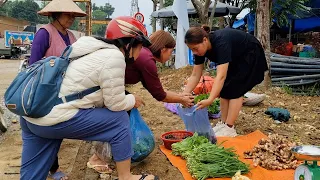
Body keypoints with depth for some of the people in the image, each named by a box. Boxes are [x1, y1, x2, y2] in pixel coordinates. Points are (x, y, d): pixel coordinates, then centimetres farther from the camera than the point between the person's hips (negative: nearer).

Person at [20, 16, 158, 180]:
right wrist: (133, 100, 13)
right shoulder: (114, 57, -14)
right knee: (120, 120, 0)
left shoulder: (96, 49, 14)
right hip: (54, 119, -10)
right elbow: (115, 103, -8)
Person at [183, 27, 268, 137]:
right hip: (235, 58, 8)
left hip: (250, 55, -7)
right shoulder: (201, 48, -17)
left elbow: (221, 76, -47)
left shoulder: (221, 43, -40)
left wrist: (210, 100, -56)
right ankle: (223, 124, 5)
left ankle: (229, 128, -13)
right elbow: (195, 75, -14)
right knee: (224, 88, -1)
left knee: (235, 89, -15)